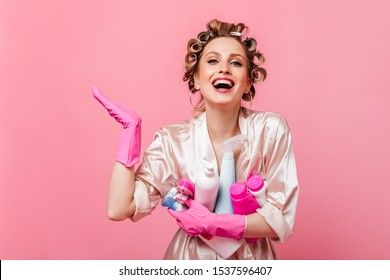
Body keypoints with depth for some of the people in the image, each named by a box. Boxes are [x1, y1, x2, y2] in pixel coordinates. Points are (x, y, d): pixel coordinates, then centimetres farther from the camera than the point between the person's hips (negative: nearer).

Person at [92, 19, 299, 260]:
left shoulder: (271, 129, -18)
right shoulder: (173, 140, -15)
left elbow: (281, 220, -16)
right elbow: (119, 210, -23)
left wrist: (211, 223, -26)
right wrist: (131, 126, -21)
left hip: (253, 256, 0)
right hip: (193, 256, 1)